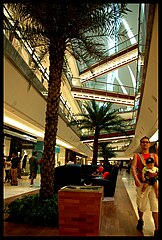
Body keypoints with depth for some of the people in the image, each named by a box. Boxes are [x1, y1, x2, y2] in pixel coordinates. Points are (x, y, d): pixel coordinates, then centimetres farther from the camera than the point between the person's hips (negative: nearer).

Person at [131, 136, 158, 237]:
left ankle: (157, 229, 8)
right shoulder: (137, 155, 6)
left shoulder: (154, 155, 12)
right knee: (141, 205, 10)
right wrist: (136, 179, -23)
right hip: (142, 183, -1)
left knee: (155, 206, -2)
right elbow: (133, 167, -7)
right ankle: (140, 221, 37)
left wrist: (156, 173, -18)